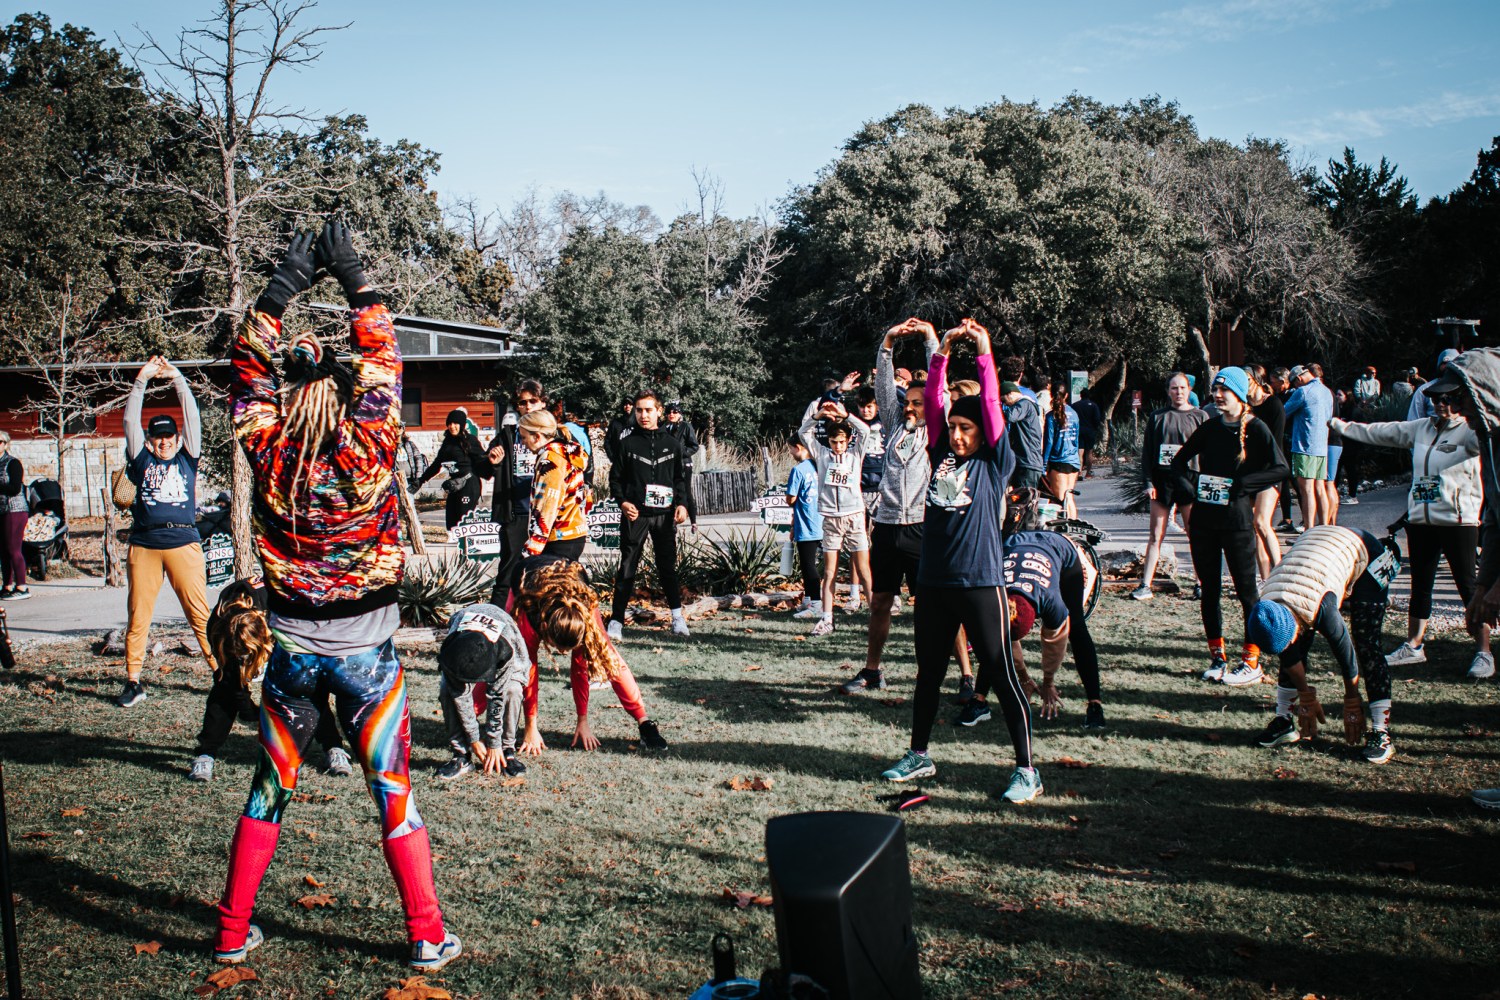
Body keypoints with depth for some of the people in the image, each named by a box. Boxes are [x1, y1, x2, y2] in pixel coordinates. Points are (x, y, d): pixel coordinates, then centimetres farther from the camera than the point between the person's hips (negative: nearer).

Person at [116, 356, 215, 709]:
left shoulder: (187, 459, 13)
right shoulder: (142, 461, 15)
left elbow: (192, 418, 9)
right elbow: (131, 421, 11)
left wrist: (177, 379, 8)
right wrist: (141, 381, 8)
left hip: (183, 543, -2)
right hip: (144, 544, 2)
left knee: (200, 614, -4)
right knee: (138, 616, 4)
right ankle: (133, 683, 11)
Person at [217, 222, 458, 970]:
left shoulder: (270, 458, -10)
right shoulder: (369, 456, -14)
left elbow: (247, 370, 3)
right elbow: (384, 361, -4)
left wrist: (282, 288, 3)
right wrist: (354, 282, 1)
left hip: (292, 650, 2)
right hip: (365, 650, -2)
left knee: (269, 790, 17)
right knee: (393, 793, 6)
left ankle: (232, 932, 27)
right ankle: (427, 938, 13)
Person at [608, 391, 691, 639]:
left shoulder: (672, 443, 9)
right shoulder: (627, 443, 4)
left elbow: (681, 478, 12)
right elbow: (616, 478, 6)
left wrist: (681, 503, -3)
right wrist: (623, 502, -10)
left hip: (665, 514, 1)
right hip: (636, 515, -1)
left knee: (668, 566, 7)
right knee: (627, 568, 0)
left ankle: (677, 617, 16)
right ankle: (616, 621, 4)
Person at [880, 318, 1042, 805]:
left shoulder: (993, 463, -2)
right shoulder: (941, 456, 9)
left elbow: (992, 408, -10)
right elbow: (933, 404, 4)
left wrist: (984, 354, -12)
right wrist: (942, 353, -4)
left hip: (980, 583, -5)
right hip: (933, 582, 5)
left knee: (1001, 675, -1)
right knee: (928, 673, 16)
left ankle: (1026, 769, 7)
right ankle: (918, 755, 31)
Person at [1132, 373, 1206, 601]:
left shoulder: (1200, 416, 6)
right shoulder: (1157, 417, 8)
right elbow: (1147, 451, 7)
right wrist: (1148, 482, -2)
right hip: (1162, 481, 1)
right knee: (1156, 535, 3)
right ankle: (1145, 585, 5)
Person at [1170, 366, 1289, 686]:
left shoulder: (1255, 428, -4)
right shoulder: (1209, 428, 11)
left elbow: (1280, 469, -13)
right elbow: (1178, 461, 19)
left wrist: (1240, 485, -17)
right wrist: (1191, 485, 2)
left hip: (1237, 520, -5)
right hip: (1203, 519, 5)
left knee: (1246, 590, 0)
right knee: (1209, 590, 8)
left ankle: (1251, 661, 7)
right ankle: (1217, 657, 18)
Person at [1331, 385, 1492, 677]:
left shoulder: (1470, 431, -6)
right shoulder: (1421, 428, 12)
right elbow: (1381, 432, 22)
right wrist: (1341, 426, 27)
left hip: (1458, 522, -6)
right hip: (1420, 519, 6)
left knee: (1469, 587, -2)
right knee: (1420, 586, 14)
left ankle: (1484, 653, 7)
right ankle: (1413, 646, 25)